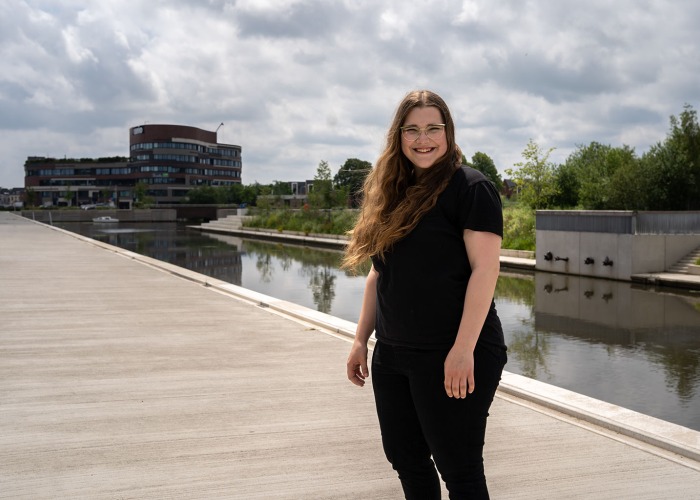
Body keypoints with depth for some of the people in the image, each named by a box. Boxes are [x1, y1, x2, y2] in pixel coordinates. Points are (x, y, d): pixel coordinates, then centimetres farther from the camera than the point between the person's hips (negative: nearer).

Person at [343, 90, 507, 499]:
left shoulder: (470, 186, -8)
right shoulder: (392, 194, 13)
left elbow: (485, 269, -15)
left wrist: (464, 349, -22)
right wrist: (362, 339, 13)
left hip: (451, 357, -7)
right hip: (392, 356, 7)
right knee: (405, 460, 15)